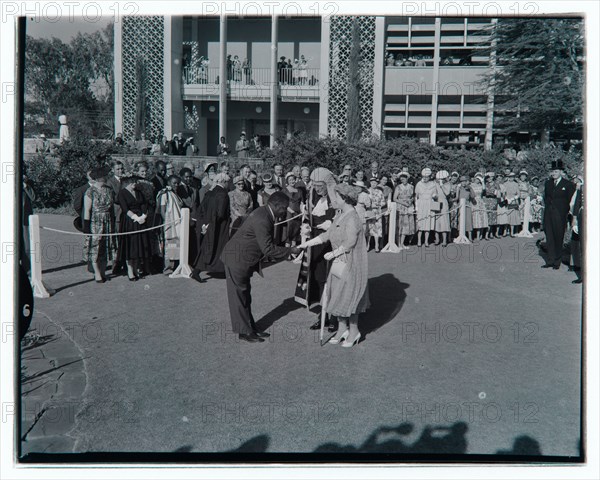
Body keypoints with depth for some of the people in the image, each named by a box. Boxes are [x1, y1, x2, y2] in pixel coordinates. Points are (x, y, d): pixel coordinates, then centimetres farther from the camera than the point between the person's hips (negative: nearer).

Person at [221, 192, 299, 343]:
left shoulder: (264, 214, 6)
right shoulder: (261, 220, -26)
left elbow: (267, 244, 18)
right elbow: (268, 249, -26)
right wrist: (290, 250, -18)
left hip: (244, 260, 10)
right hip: (236, 259, -10)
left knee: (245, 296, 16)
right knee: (239, 296, 1)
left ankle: (250, 328, 25)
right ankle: (244, 332, 10)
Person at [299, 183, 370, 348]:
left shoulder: (352, 218, -20)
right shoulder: (339, 215, 8)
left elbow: (349, 243, -23)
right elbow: (328, 234, 12)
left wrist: (333, 254, -13)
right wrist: (307, 243, 10)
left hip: (351, 265, -9)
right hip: (339, 263, 9)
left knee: (348, 297, 2)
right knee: (338, 296, 13)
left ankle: (354, 331, 19)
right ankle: (342, 328, 27)